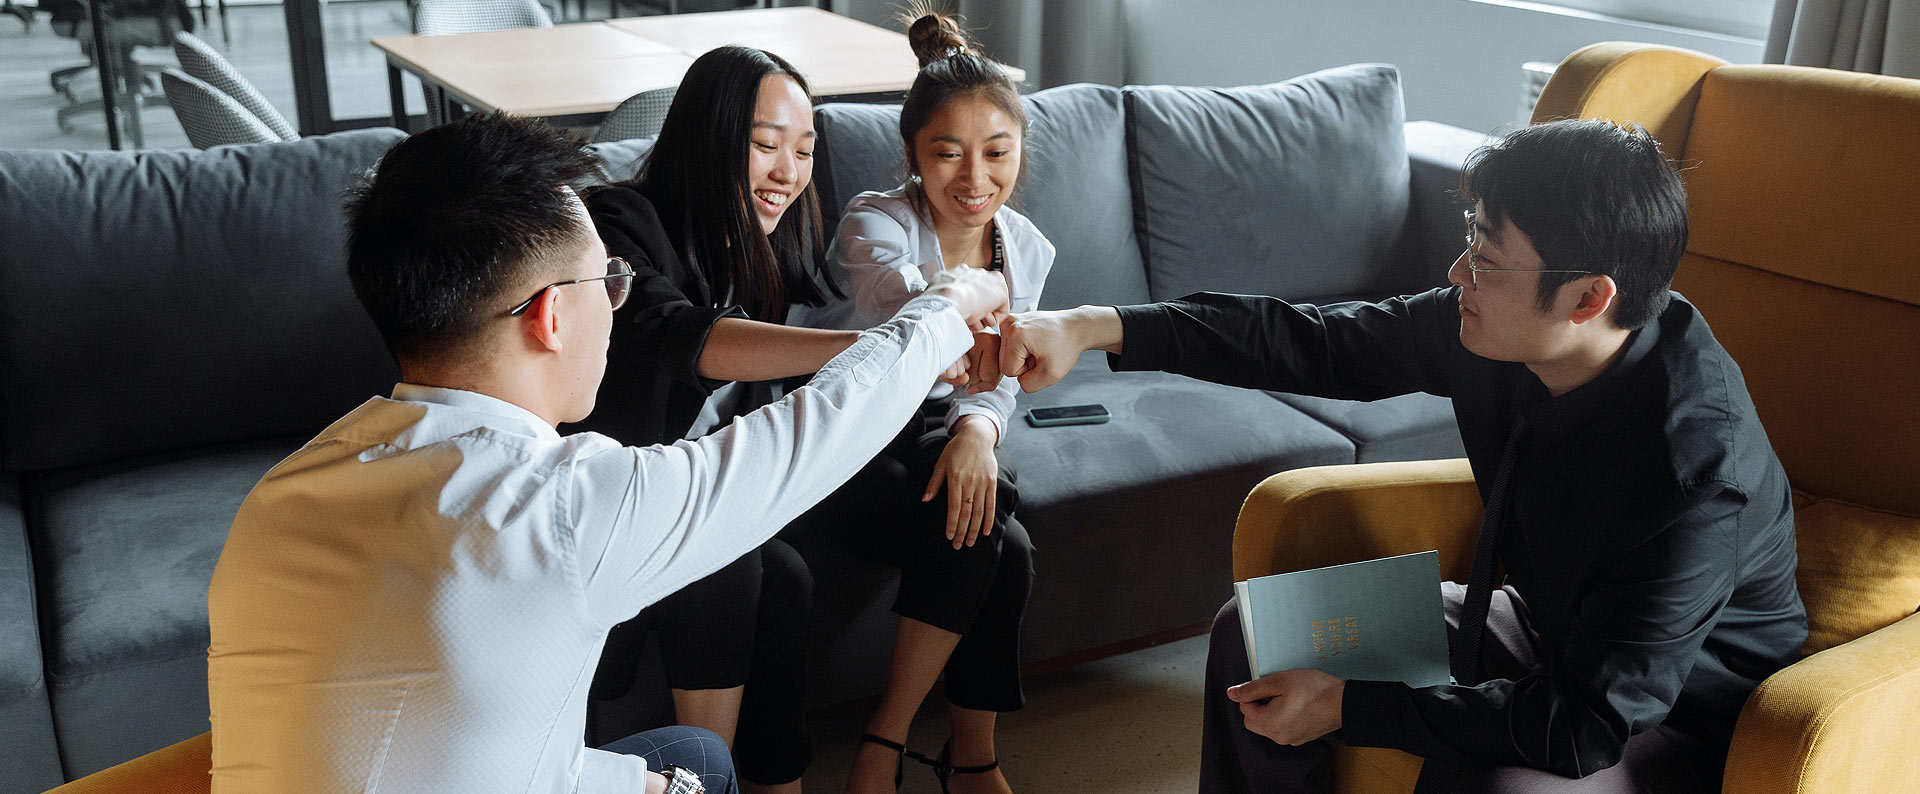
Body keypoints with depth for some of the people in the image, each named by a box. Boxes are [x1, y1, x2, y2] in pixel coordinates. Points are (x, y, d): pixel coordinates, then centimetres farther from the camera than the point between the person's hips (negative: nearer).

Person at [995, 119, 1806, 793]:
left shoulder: (1697, 466, -36)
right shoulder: (1492, 330, -17)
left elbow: (1591, 725, -34)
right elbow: (1319, 343, -9)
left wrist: (1348, 706, -30)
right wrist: (1095, 328, -15)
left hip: (1680, 713, -7)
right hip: (1551, 632, 7)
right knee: (1255, 634, 2)